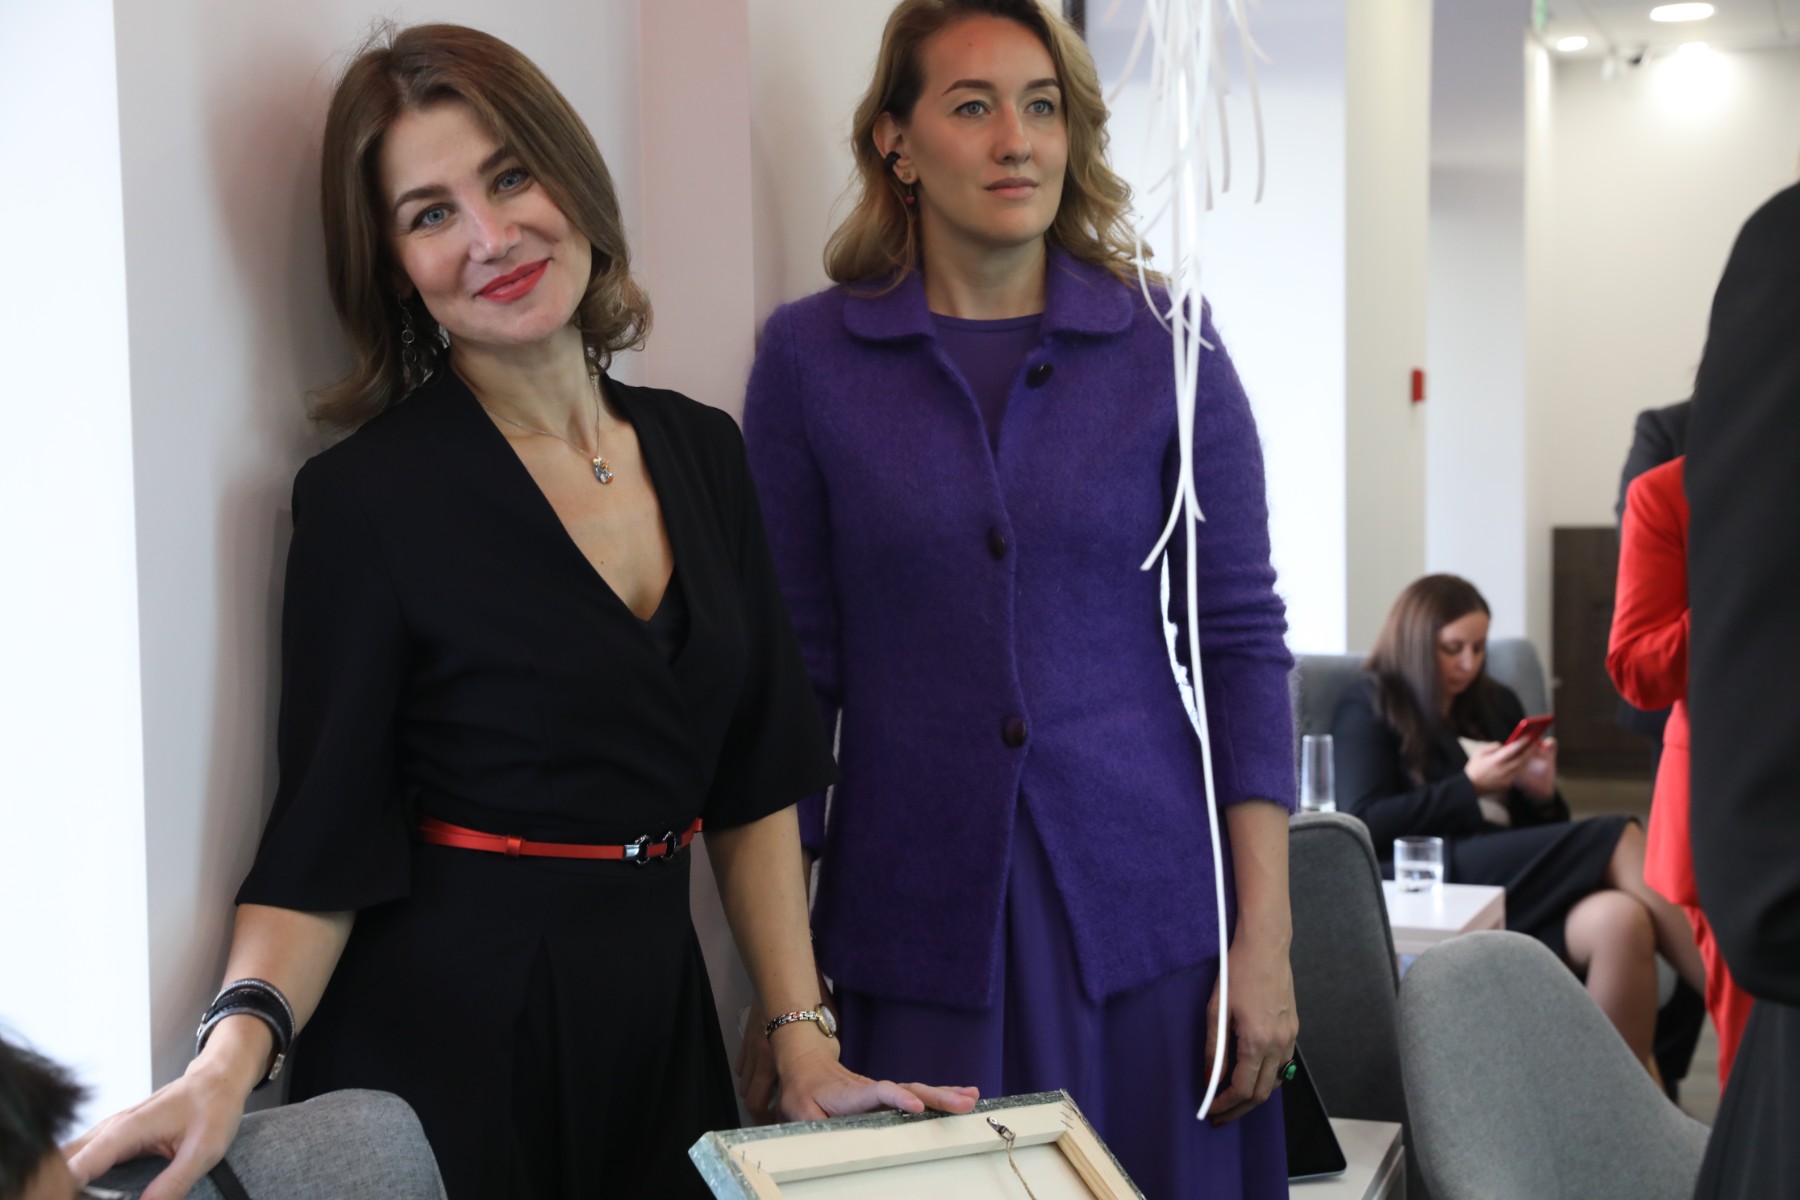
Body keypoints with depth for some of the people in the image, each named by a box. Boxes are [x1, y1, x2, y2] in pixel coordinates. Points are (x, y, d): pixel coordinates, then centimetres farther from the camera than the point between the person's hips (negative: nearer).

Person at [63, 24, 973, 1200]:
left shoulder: (702, 452, 4)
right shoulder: (366, 498, -12)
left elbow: (757, 787, 6)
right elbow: (324, 839, -11)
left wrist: (807, 1052, 2)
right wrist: (239, 1044, -28)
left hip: (659, 1018, 5)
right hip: (450, 1037, -5)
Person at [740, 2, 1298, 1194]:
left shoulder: (1167, 344, 1)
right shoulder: (810, 355, 0)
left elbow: (1244, 639, 1)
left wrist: (1266, 938, -5)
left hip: (1142, 916, 0)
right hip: (913, 924, 0)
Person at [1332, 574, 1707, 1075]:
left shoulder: (1497, 703, 26)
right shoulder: (1367, 708, 8)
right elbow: (1365, 823, -6)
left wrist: (1541, 793, 3)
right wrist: (1470, 785, -10)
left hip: (1517, 875, 6)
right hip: (1434, 882, -6)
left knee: (1620, 919, -31)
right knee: (1619, 841, -24)